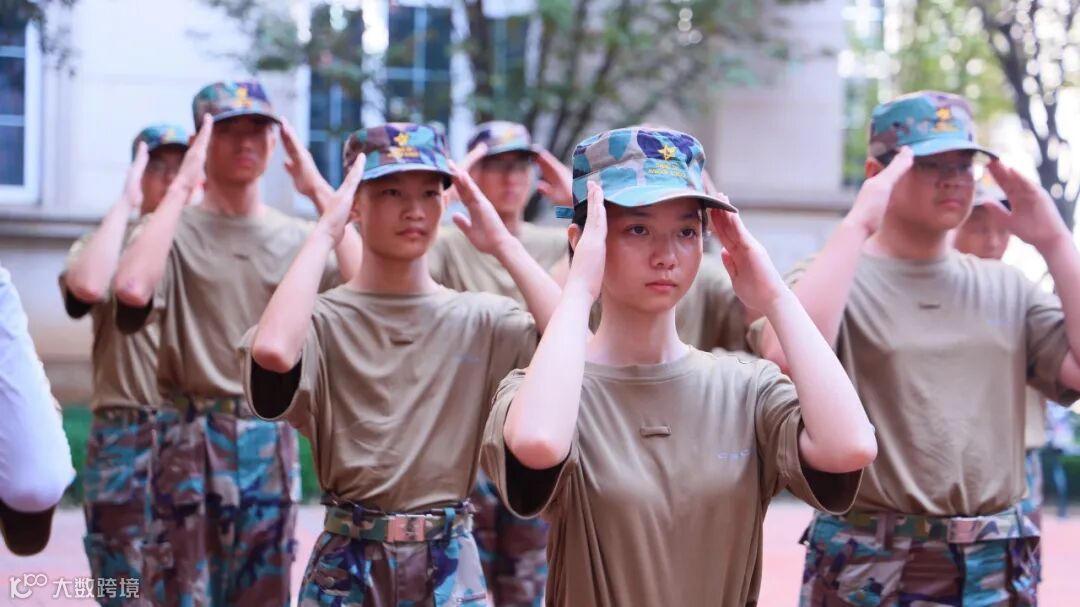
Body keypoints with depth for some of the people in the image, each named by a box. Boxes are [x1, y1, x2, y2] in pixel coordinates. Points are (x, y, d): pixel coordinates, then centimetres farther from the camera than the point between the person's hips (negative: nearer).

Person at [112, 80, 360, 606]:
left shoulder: (298, 238, 6)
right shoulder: (176, 229, -3)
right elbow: (132, 289, -25)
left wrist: (321, 193, -9)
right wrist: (181, 187, -18)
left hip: (272, 440, 3)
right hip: (191, 438, -3)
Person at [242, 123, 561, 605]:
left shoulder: (481, 320, 1)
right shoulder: (325, 319, -7)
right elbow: (272, 352, -31)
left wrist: (503, 244, -10)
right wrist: (325, 234, -19)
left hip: (450, 567, 2)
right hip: (348, 567, -2)